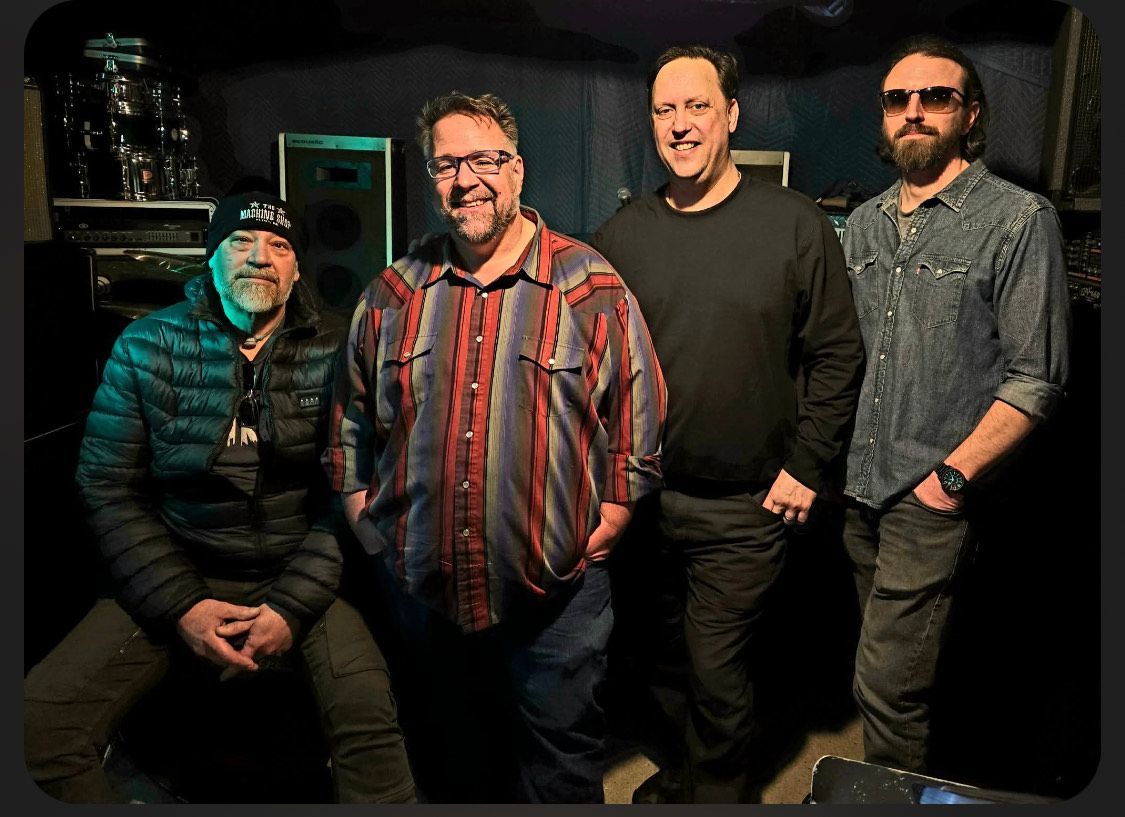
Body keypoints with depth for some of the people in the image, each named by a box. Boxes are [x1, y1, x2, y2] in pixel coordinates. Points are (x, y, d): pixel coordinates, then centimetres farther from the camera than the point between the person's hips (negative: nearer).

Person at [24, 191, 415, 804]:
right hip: (175, 576, 2)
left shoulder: (333, 353, -2)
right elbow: (107, 486, 0)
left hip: (301, 576, -1)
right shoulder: (147, 346, 2)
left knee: (368, 709, -28)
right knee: (38, 725, -17)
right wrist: (180, 605, -10)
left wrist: (292, 607, -14)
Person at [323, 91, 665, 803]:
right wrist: (356, 498, 9)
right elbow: (353, 409, 14)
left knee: (561, 766, 15)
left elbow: (639, 404, -1)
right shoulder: (396, 292, 3)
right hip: (422, 584, 4)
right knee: (451, 756, 25)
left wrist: (616, 506, -5)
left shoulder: (591, 286, -6)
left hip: (555, 590, -3)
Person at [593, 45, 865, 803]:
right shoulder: (620, 234, 2)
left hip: (745, 508, -3)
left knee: (717, 670, 6)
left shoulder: (796, 224, -7)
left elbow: (837, 354, -4)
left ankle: (718, 791, 33)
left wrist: (805, 467, -8)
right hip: (640, 496, 4)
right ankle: (676, 771, 45)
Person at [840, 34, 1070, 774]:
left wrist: (952, 476, -15)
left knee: (888, 683, -3)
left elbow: (1037, 378, -10)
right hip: (861, 489, 6)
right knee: (901, 669, 20)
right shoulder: (864, 224, 11)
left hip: (933, 499, -5)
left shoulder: (1019, 219, -7)